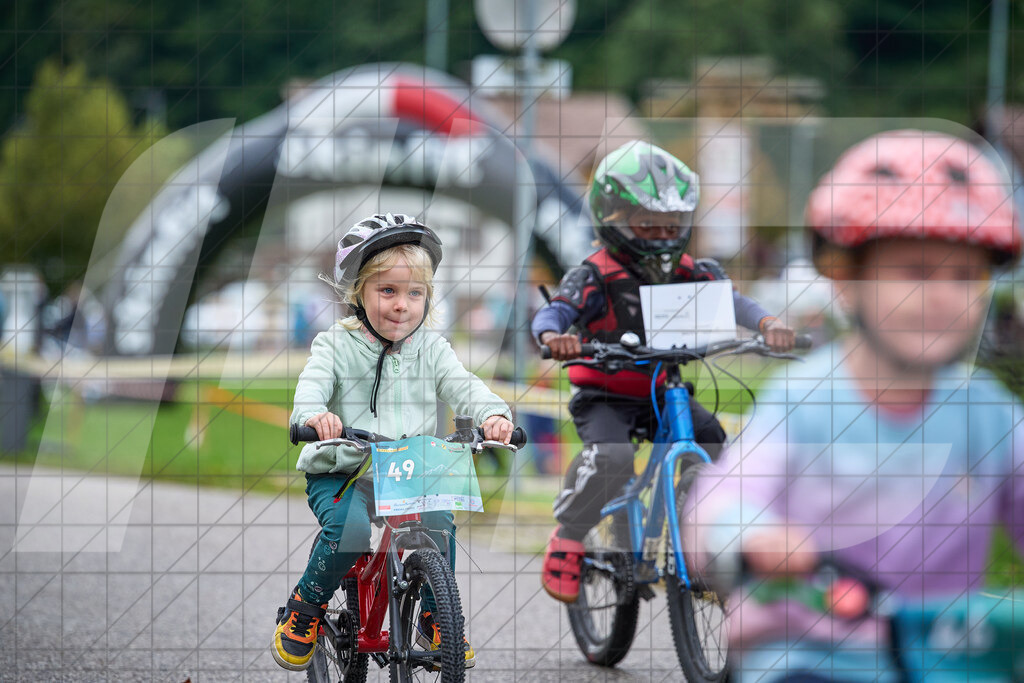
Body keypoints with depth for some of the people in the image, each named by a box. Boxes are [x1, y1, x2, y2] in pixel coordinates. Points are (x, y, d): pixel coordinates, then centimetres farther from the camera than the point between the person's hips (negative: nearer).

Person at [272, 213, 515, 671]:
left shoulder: (430, 349, 7)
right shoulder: (336, 345, -2)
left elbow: (462, 386, -7)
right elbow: (313, 384, -18)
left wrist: (492, 414, -31)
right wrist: (313, 415, -44)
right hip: (340, 473, -3)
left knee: (439, 524, -24)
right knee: (350, 528, -31)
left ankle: (436, 618, 3)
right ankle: (302, 613, -5)